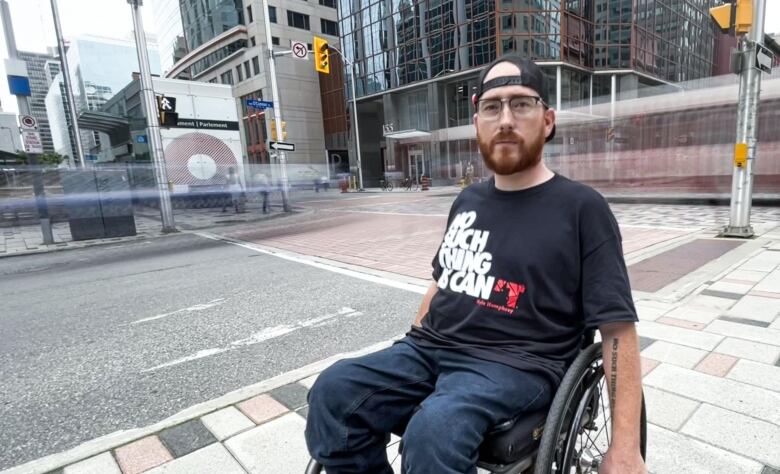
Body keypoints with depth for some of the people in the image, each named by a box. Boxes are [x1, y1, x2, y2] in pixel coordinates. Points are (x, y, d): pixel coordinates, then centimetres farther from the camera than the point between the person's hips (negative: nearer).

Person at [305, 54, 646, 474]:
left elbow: (617, 325, -6)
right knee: (333, 393, -15)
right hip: (431, 348, 5)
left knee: (433, 431, -33)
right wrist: (405, 355, 15)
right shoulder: (468, 200, 14)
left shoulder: (581, 208, -4)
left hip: (515, 363, -5)